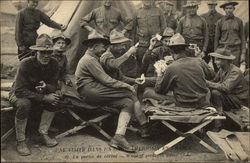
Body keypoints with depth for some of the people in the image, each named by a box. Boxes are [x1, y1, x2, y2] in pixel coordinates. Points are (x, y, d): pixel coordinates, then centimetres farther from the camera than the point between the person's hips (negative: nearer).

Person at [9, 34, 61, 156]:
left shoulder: (53, 64, -13)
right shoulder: (26, 64, -27)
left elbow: (53, 86, -9)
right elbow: (20, 91, -31)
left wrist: (46, 87, -35)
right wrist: (44, 97, -35)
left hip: (38, 94, 5)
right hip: (18, 95, -4)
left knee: (54, 98, -22)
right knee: (24, 104, -36)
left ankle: (43, 133, -10)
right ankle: (20, 141, -21)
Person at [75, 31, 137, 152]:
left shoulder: (92, 58, 25)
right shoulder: (89, 59, -7)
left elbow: (104, 80, 16)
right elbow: (106, 80, -15)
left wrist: (125, 85, 4)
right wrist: (126, 86, -10)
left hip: (94, 93, 10)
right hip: (90, 93, -10)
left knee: (128, 103, -7)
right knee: (129, 93, -16)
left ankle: (119, 137, -16)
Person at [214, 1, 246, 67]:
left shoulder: (239, 21, 5)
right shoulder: (220, 22, 3)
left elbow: (242, 38, 7)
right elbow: (216, 39, 6)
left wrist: (243, 53, 1)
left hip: (235, 50, 0)